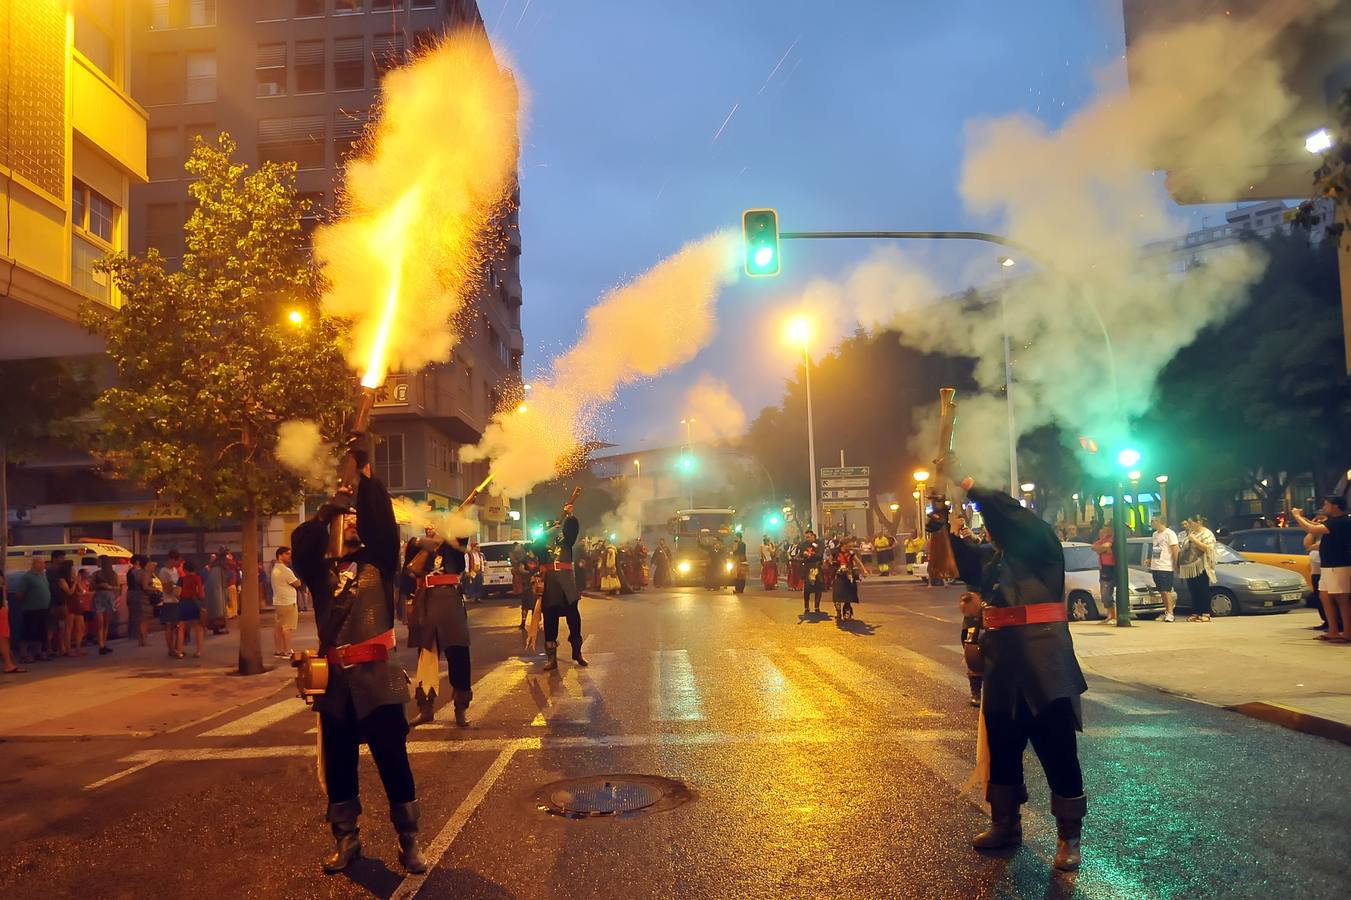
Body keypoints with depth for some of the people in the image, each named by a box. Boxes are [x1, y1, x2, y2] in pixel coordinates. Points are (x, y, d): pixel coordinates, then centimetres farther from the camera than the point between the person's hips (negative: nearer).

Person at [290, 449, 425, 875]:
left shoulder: (378, 561, 6)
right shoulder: (320, 568, 10)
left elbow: (385, 524, -10)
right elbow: (301, 543, -10)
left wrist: (366, 480, -18)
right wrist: (326, 511, -22)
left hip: (377, 675, -2)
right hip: (335, 678, 2)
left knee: (394, 762, 2)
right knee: (338, 765, 12)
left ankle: (408, 841, 13)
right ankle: (345, 840, 27)